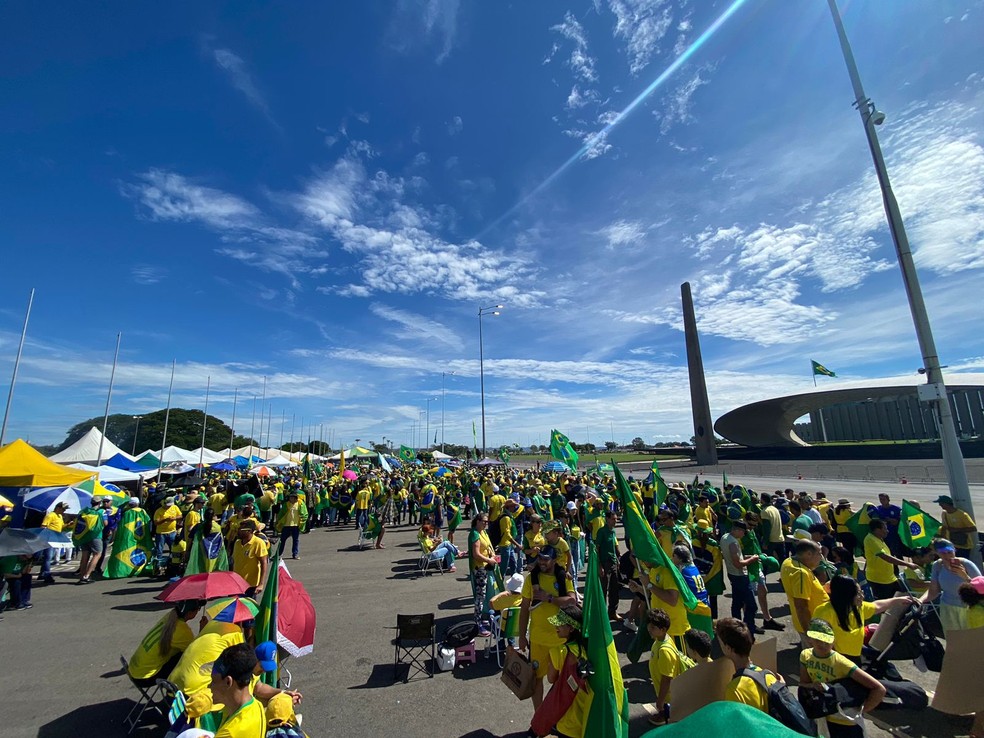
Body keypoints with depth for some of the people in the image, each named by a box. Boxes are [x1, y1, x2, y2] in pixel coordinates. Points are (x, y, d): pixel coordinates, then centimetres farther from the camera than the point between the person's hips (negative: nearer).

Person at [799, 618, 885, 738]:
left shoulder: (841, 663, -28)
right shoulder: (805, 655, -12)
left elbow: (879, 689, -28)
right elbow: (802, 685, -4)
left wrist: (860, 712, -21)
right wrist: (812, 686, -26)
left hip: (846, 722, -3)